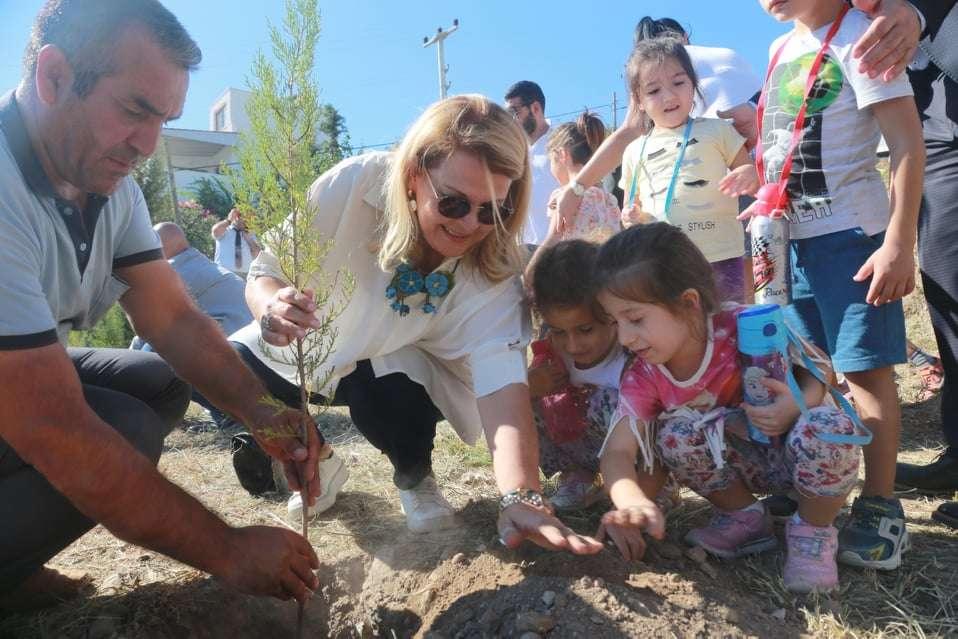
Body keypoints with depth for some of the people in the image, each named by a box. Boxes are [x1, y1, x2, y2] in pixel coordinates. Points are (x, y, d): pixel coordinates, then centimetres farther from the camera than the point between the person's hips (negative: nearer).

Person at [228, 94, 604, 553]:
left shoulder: (494, 265, -26)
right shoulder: (351, 186, -28)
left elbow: (501, 377, -37)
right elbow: (265, 271, -18)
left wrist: (522, 494, -51)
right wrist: (271, 306, -42)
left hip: (397, 367, -2)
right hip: (301, 349, 2)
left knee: (395, 398, -34)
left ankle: (414, 477, 3)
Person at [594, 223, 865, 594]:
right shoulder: (643, 379, -18)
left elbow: (820, 368, -13)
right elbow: (617, 451, -24)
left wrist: (800, 403, -35)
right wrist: (632, 502, -45)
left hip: (794, 452, -2)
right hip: (748, 463, 2)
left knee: (830, 428, -36)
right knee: (675, 434, -27)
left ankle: (813, 532, -6)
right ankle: (743, 517, 1)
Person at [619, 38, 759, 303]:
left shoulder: (716, 130, 6)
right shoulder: (635, 151, 12)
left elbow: (754, 186, 8)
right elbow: (630, 211, 18)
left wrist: (750, 175, -16)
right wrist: (632, 218, -5)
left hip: (720, 260, -2)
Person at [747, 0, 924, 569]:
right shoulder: (780, 50, 13)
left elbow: (909, 144, -13)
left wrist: (899, 243, -19)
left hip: (851, 235, -7)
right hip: (792, 237, 7)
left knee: (866, 368, -3)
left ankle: (881, 507, 8)